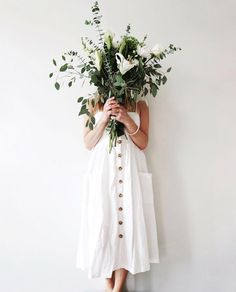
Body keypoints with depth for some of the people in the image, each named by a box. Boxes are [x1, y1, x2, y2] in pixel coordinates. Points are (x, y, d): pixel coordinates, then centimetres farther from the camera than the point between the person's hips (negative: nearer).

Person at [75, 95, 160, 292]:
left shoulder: (140, 105, 10)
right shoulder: (94, 105, 8)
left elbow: (143, 143, 3)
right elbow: (88, 143, 3)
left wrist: (127, 120, -12)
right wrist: (104, 118, -10)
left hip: (131, 171, 1)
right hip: (102, 170, 0)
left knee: (129, 224, 2)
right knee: (102, 225, 1)